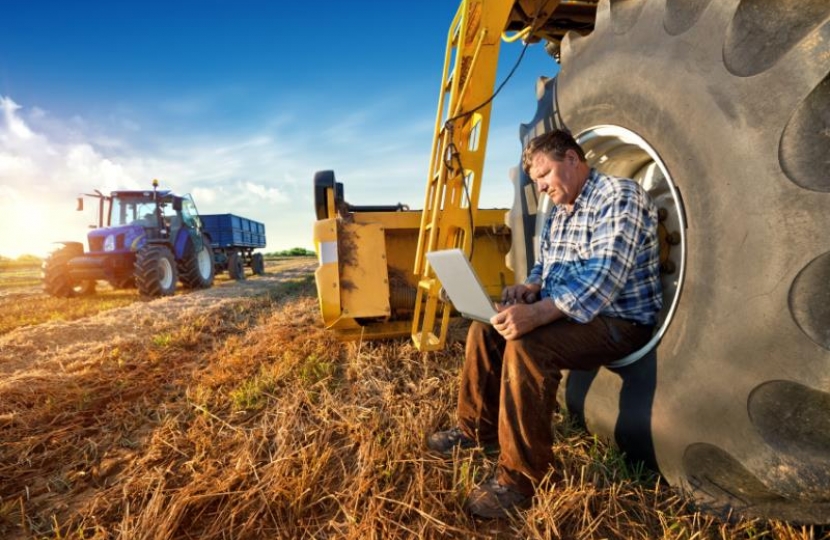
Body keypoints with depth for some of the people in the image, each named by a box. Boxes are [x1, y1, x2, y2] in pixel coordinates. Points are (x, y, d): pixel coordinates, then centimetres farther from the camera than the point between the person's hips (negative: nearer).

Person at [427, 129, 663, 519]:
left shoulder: (619, 196, -16)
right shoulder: (559, 212, 13)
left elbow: (603, 278, -29)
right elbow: (545, 266, 19)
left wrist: (537, 313, -40)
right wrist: (529, 288, -5)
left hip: (619, 321, -9)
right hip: (565, 311, 9)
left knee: (527, 345, -32)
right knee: (486, 327, 3)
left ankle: (520, 479, -18)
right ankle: (477, 429, 15)